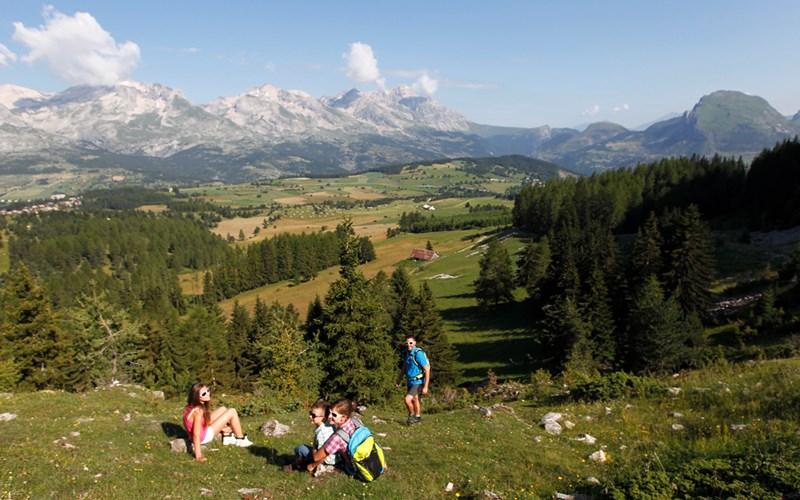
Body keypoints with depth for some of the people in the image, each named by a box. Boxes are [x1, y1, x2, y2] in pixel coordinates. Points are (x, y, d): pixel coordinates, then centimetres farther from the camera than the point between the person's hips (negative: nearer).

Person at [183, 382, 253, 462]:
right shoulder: (198, 411, -31)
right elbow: (196, 435, -31)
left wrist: (222, 427, 15)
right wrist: (198, 456, -28)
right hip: (204, 437, -9)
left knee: (223, 409, 22)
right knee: (232, 412, -5)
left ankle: (227, 437, 31)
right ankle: (241, 440, 11)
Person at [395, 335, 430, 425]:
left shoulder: (419, 353, -26)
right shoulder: (406, 353, -3)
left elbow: (427, 370, -24)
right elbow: (404, 366, 13)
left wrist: (425, 386, -25)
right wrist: (399, 380, 14)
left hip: (418, 382, -8)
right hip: (410, 381, 8)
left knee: (407, 400, -18)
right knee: (414, 399, 25)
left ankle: (412, 415, 9)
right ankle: (418, 417, 46)